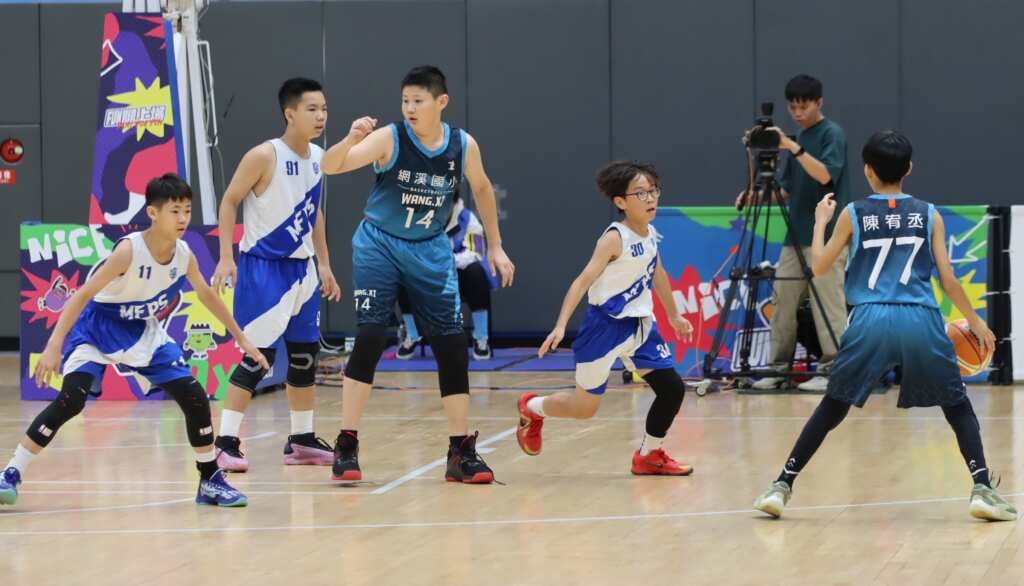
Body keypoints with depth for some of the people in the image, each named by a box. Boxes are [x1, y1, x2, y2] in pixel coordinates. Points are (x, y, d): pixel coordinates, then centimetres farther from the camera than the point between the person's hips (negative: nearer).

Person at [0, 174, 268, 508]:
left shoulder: (184, 255, -10)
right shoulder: (129, 251, -29)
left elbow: (208, 296, 9)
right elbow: (83, 294, -31)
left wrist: (242, 340, 14)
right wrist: (54, 346, -40)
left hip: (143, 333, 6)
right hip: (97, 330, -6)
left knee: (195, 397, -2)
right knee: (71, 399, -25)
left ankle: (210, 481, 14)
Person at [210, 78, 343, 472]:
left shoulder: (318, 158, 6)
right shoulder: (265, 156, -16)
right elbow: (229, 201, -11)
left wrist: (324, 265, 17)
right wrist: (226, 257, -18)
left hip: (301, 268, 8)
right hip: (263, 266, -8)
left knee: (305, 354, 12)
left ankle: (302, 441, 22)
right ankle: (226, 444, -8)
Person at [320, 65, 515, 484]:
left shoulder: (463, 146, -9)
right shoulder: (389, 139, -18)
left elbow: (481, 189, 11)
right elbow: (330, 167, -29)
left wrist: (495, 247, 11)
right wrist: (351, 140, -49)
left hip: (431, 250, 3)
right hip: (380, 245, -3)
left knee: (452, 346, -1)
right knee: (369, 339, -14)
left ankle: (461, 452, 8)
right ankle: (346, 446, -7)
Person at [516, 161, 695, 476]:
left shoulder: (650, 235, 4)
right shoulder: (615, 239, -19)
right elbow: (583, 280, -24)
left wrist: (674, 315, 32)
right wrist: (561, 325, -32)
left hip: (640, 326, 7)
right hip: (606, 327, -7)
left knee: (672, 388, -1)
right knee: (584, 408, 2)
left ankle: (649, 455, 17)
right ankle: (532, 408, 31)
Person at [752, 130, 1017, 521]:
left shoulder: (853, 215, 7)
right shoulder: (928, 215, 8)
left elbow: (820, 267, 14)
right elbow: (948, 280, 6)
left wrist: (820, 221, 28)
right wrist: (975, 321, 18)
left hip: (870, 321, 0)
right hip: (921, 322, 0)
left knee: (831, 409, 13)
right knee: (958, 407, 13)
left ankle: (782, 486, 10)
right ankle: (982, 489, -2)